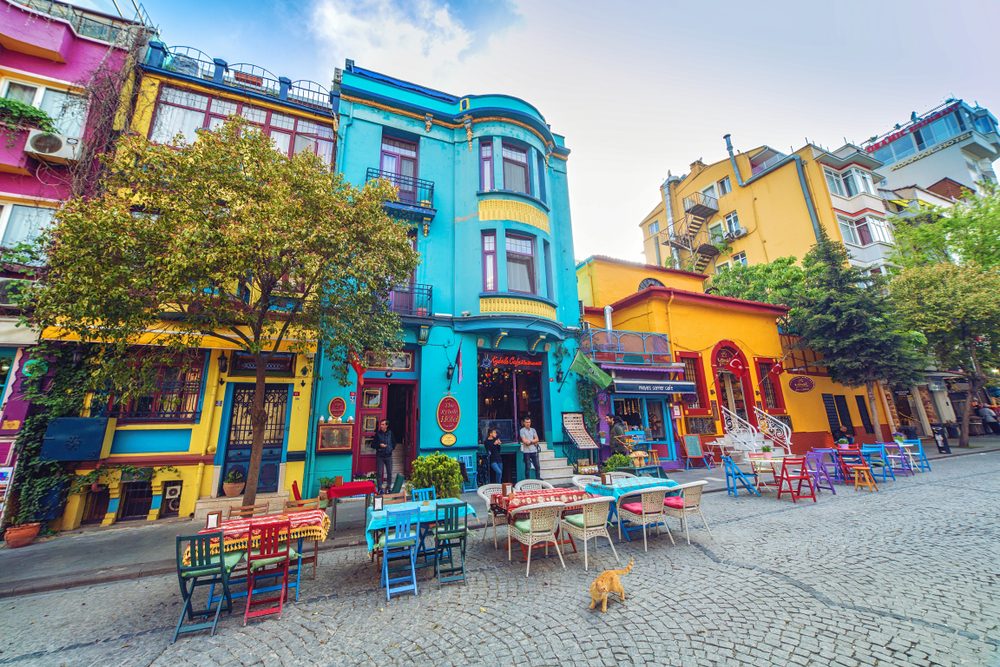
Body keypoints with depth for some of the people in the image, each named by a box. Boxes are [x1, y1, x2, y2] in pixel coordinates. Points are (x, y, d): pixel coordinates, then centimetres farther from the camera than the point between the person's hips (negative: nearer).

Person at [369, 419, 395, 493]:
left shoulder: (390, 433, 2)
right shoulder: (377, 434, -2)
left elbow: (394, 443, 14)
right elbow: (372, 445, 0)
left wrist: (391, 448, 1)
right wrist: (379, 445, -14)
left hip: (388, 456, 1)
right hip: (380, 456, -1)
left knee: (389, 473, 4)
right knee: (379, 473, -1)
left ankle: (388, 487, 18)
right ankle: (380, 488, 11)